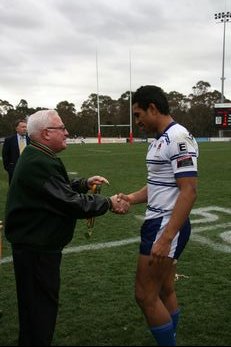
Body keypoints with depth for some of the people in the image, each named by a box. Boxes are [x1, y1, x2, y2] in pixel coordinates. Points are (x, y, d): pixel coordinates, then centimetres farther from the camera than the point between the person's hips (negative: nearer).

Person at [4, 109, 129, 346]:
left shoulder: (36, 157, 10)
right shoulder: (40, 163, -24)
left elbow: (60, 190, 19)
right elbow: (70, 203, -25)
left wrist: (84, 183, 5)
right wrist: (108, 204, -14)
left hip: (35, 243, 11)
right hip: (36, 248, -11)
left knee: (34, 303, 22)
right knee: (41, 304, 2)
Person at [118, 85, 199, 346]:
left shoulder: (178, 138, -18)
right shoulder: (159, 140, 13)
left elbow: (189, 192, -24)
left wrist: (165, 238, -27)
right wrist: (133, 198, 3)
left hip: (167, 226, -9)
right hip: (158, 222, 9)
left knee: (145, 295, -1)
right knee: (165, 290, 17)